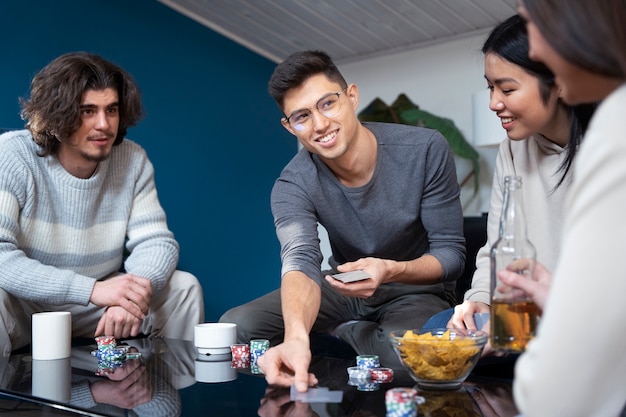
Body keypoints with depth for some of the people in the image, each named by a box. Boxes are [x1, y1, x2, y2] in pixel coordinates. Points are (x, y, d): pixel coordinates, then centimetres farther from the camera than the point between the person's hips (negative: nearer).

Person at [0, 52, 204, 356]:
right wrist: (92, 289, -37)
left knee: (184, 287, -10)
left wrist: (130, 297, -32)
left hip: (96, 307, 4)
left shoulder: (132, 160, -7)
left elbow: (156, 241, -10)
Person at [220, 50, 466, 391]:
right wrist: (297, 337, -56)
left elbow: (451, 252, -15)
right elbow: (300, 263, -34)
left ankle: (344, 332, -4)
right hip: (344, 288, 2)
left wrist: (391, 271, -37)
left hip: (416, 287, -2)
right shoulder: (293, 186, -17)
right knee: (236, 326, -15)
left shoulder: (425, 150, -20)